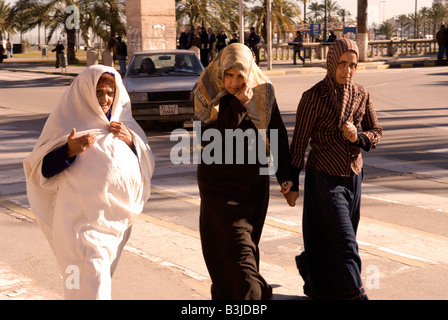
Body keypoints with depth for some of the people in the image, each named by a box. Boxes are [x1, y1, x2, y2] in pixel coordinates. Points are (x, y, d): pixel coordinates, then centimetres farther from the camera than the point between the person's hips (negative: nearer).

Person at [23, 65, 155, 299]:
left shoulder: (123, 121, 10)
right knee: (91, 284, -12)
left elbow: (147, 164, 11)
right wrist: (69, 151, -24)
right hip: (83, 217, -6)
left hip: (117, 217, 6)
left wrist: (131, 141, -7)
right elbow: (44, 170, -6)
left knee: (103, 276, 17)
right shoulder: (67, 122, -4)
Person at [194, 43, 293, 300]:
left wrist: (284, 174, 4)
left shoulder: (263, 93, -1)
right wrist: (238, 105, -25)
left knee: (247, 242, 12)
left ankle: (225, 293, 27)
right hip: (219, 180, -4)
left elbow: (278, 134, 6)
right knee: (236, 244, -9)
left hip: (256, 180, 4)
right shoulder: (208, 95, -10)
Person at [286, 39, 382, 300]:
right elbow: (299, 142, -11)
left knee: (343, 237, 16)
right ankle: (355, 292, 10)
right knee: (344, 241, -5)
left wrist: (358, 137, -16)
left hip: (353, 174, 6)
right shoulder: (314, 97, -14)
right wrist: (293, 184, -9)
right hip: (324, 176, -5)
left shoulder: (361, 95, 0)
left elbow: (377, 132, 7)